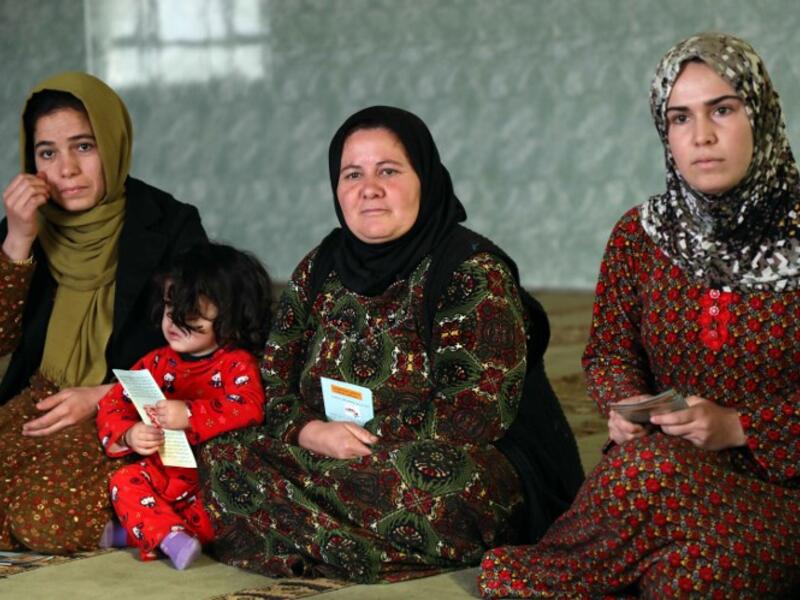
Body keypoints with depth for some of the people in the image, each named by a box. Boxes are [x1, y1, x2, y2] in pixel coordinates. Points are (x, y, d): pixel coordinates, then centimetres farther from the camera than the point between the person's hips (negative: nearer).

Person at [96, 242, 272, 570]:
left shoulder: (237, 363, -3)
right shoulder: (158, 362, 11)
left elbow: (248, 408, -22)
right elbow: (113, 403, 4)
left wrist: (189, 415, -33)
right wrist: (128, 435, -19)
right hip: (164, 471, 4)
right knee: (125, 481, -24)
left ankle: (142, 529, -27)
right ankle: (170, 537, -41)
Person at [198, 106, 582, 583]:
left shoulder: (474, 274, -6)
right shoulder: (318, 271, 12)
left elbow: (477, 411, -14)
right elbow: (272, 387, 10)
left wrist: (362, 447, -17)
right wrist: (315, 433, -12)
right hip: (327, 466, 5)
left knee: (443, 483, -39)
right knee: (221, 462, -18)